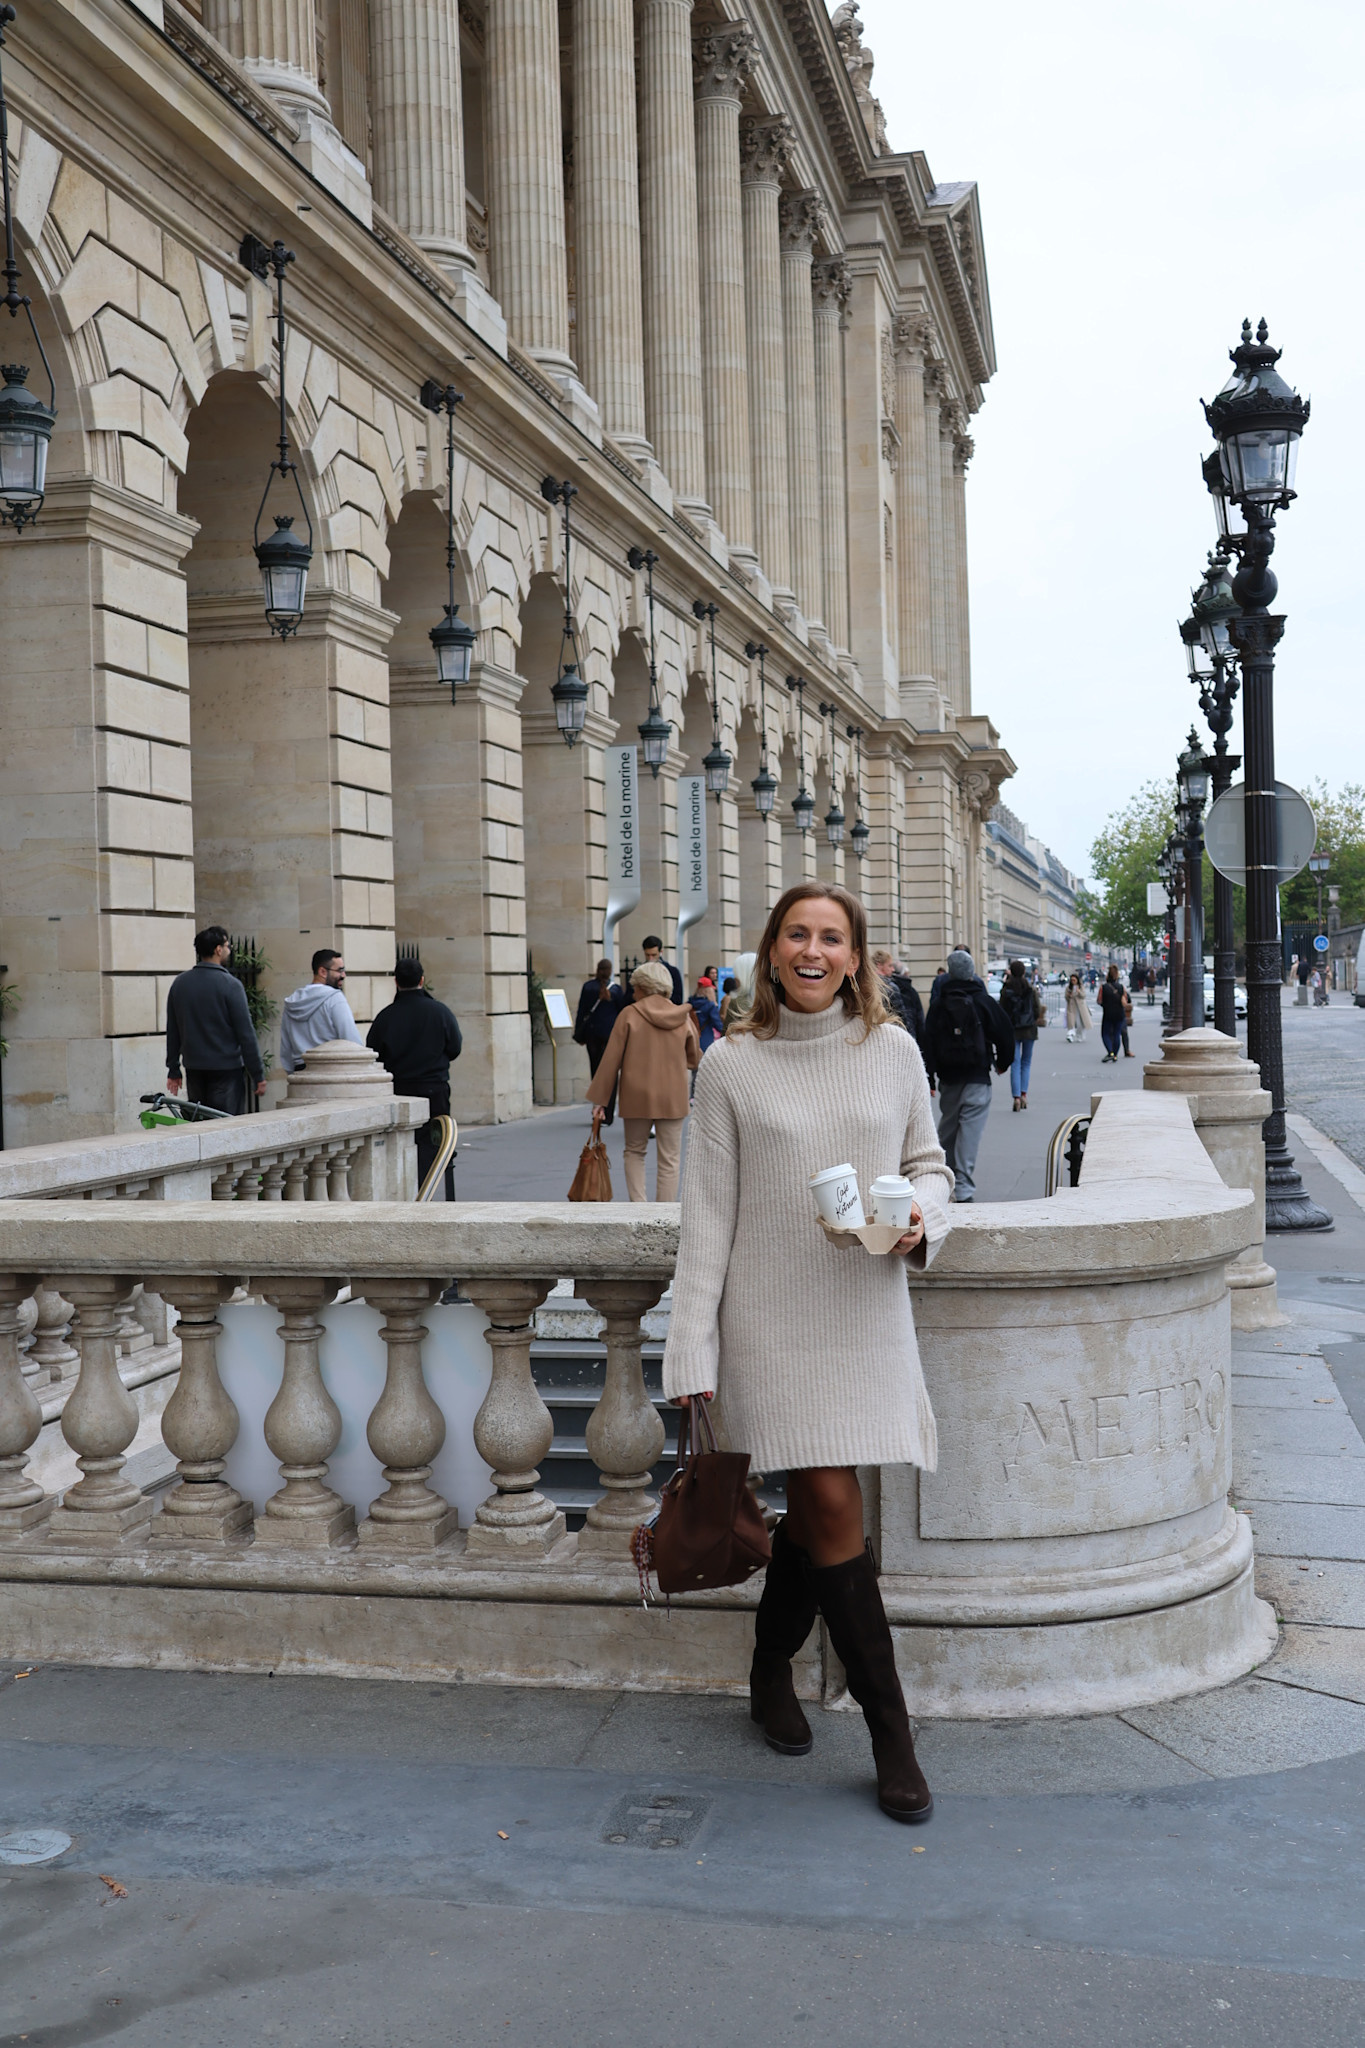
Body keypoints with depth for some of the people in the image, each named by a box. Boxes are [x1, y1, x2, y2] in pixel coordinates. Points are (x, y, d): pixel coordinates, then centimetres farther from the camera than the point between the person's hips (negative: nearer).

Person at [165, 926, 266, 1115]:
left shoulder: (179, 983, 7)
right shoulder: (230, 985, -12)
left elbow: (172, 1032, 12)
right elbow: (246, 1033, -11)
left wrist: (173, 1070, 19)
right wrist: (258, 1075, -5)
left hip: (194, 1071, 6)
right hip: (227, 1070, -6)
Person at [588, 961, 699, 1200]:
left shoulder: (630, 1014, -6)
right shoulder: (683, 1018, 0)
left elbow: (611, 1060, -6)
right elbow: (694, 1059, 10)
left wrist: (600, 1100, -1)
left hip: (637, 1097, -1)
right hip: (673, 1098, 1)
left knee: (634, 1152, 18)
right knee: (669, 1161, 6)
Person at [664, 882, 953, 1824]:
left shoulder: (892, 1050, 4)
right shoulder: (732, 1065, -2)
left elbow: (928, 1162, 15)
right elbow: (708, 1213, -1)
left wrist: (921, 1216, -10)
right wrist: (692, 1350, -3)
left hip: (864, 1308, 2)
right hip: (771, 1310, -2)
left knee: (816, 1501, 7)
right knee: (832, 1502, -7)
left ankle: (772, 1672, 33)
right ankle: (892, 1732, 4)